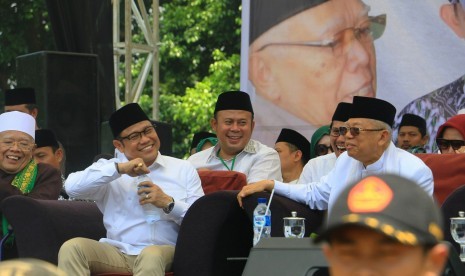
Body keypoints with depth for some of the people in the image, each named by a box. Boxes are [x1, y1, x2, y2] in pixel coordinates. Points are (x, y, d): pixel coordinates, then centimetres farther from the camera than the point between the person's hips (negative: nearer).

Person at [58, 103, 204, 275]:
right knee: (72, 248, -24)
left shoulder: (184, 170, 14)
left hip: (165, 252, -2)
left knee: (151, 256, -37)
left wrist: (168, 203, -12)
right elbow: (72, 187, -5)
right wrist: (119, 169, -10)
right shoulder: (109, 169, 15)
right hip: (117, 253, 2)